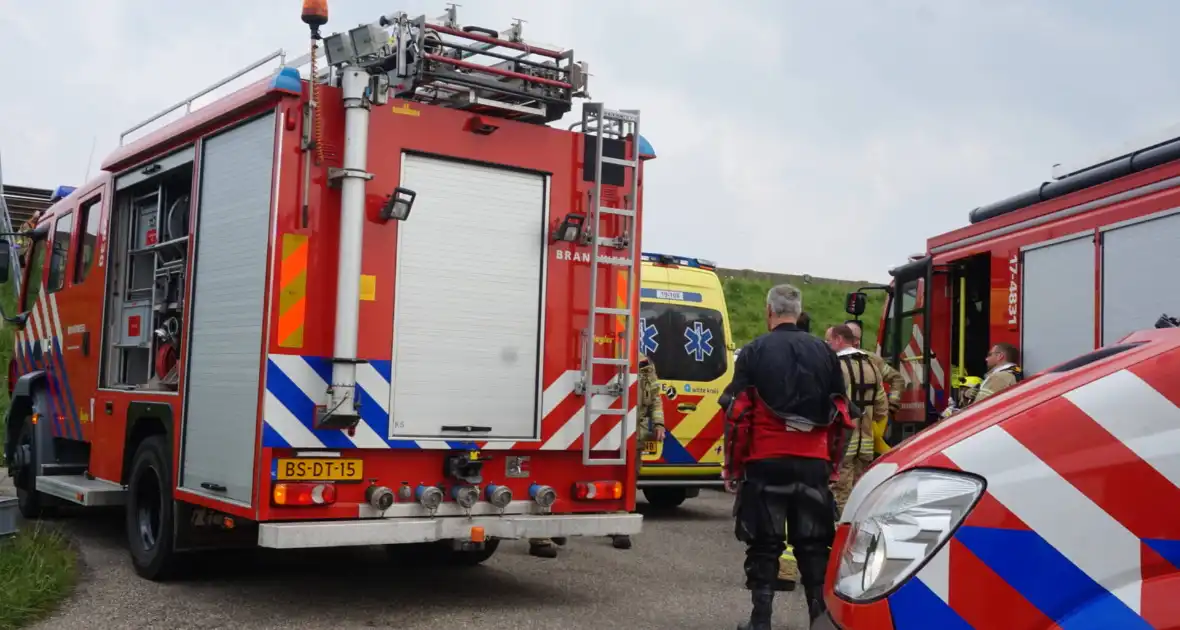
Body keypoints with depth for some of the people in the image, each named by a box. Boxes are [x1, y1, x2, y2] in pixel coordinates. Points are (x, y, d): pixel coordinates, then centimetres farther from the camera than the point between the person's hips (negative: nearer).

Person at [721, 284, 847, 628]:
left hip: (766, 461, -3)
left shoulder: (754, 351, -1)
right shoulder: (824, 352, 10)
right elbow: (839, 412, 12)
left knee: (765, 544, 4)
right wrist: (832, 461, 18)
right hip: (814, 463, 3)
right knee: (813, 544, 10)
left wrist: (733, 467, 2)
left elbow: (737, 412, -4)